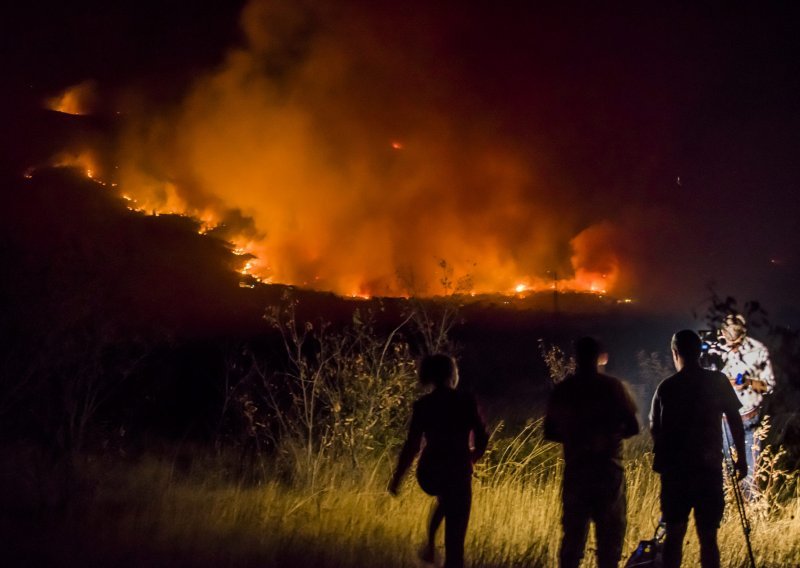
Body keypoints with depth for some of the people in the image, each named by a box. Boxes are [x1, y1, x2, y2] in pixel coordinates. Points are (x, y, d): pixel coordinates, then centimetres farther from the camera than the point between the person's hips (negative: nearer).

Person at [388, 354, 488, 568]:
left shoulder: (422, 405, -1)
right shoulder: (466, 401, -6)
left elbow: (412, 446, -2)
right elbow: (482, 439, -1)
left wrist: (397, 478, 6)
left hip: (428, 474, 4)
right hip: (457, 472, -3)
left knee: (446, 498, 39)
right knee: (454, 537, 4)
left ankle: (431, 545, 26)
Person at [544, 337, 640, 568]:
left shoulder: (562, 390, 3)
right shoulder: (612, 387, -5)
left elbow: (550, 432, 7)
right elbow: (633, 427, -5)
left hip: (576, 470, 3)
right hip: (608, 470, -2)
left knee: (573, 533, 9)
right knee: (609, 533, 4)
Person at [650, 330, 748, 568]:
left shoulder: (666, 387, 0)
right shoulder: (718, 381, -1)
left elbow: (654, 428, 8)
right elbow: (735, 420, -1)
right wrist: (741, 457, 8)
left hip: (674, 469, 1)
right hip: (709, 468, -1)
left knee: (674, 534, 9)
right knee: (708, 536, 2)